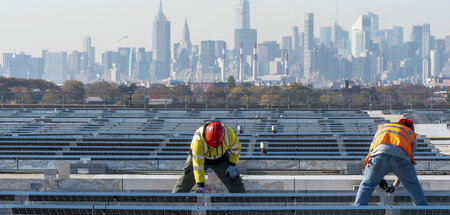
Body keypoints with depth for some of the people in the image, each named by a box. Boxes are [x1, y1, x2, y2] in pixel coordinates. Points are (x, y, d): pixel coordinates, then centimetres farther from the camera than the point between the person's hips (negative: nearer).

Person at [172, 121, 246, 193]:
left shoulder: (229, 133, -30)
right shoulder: (198, 138, -38)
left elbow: (236, 148, -8)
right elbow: (197, 163, -37)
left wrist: (232, 166, -13)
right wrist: (201, 186, -39)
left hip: (220, 159, 2)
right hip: (200, 157, -2)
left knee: (234, 181, -4)